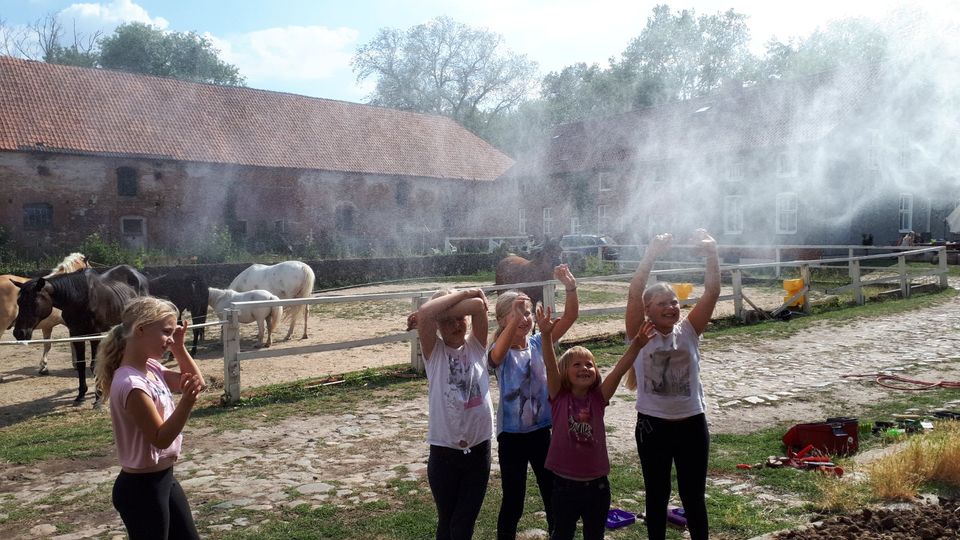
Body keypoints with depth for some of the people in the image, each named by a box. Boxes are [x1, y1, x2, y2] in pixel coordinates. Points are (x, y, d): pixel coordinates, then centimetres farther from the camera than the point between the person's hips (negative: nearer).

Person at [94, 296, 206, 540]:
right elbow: (161, 438, -24)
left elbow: (195, 382, 12)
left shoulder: (152, 368, 1)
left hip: (164, 478, 9)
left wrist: (179, 347, 1)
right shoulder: (131, 384, -25)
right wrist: (187, 400, -37)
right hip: (141, 487, -9)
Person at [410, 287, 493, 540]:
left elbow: (479, 305, -17)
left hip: (478, 450, 1)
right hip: (444, 452, -1)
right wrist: (464, 292, -15)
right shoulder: (434, 352, -5)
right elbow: (425, 313, -26)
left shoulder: (476, 346, 1)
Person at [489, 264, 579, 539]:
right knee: (513, 500, 9)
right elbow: (499, 352, -40)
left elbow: (570, 317, -15)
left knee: (554, 494, 16)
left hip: (541, 430, 4)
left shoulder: (539, 343, -3)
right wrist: (514, 319, -57)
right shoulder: (500, 353, -14)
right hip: (512, 434, -3)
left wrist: (570, 288, -33)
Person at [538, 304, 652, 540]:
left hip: (596, 483, 3)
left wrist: (636, 345, -29)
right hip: (565, 483, -2)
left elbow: (620, 369, -15)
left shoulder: (598, 398, -2)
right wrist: (546, 336, -38)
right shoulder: (559, 397, -8)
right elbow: (550, 366, -23)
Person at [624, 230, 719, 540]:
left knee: (694, 495, 14)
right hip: (653, 425, -2)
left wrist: (710, 254, -23)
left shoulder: (688, 332, 0)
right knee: (657, 494, 14)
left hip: (691, 423, 2)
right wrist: (652, 255, -28)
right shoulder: (640, 336, -6)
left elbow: (712, 292, -11)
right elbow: (634, 293, -20)